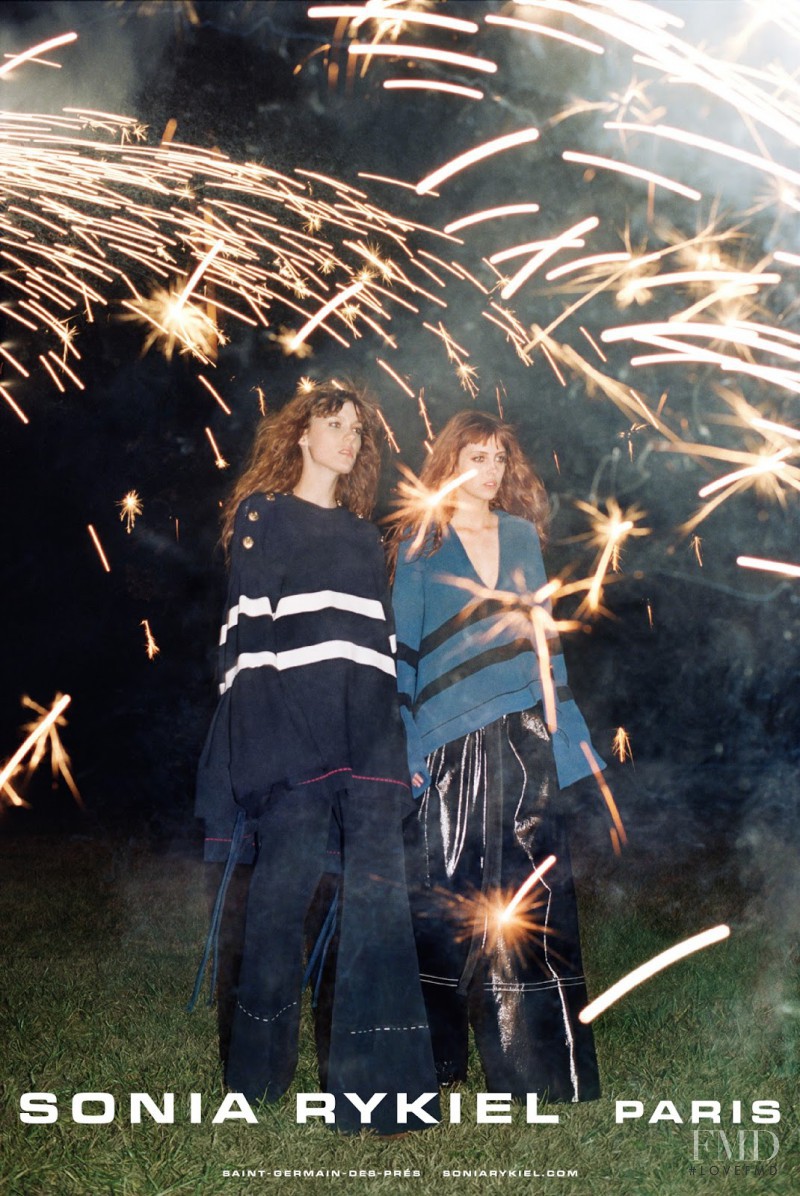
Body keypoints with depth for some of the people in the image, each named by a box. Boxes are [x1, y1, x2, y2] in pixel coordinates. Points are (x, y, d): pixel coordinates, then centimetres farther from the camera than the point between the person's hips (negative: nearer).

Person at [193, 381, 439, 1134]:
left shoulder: (362, 532, 23)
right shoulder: (262, 514, 10)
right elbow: (244, 623, 2)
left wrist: (398, 728, 15)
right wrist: (246, 734, -7)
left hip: (368, 728, 4)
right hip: (288, 725, -4)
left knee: (379, 895, -6)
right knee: (284, 888, -2)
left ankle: (376, 1083, -3)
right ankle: (261, 1071, 17)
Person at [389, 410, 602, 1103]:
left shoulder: (522, 533, 15)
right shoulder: (420, 544, 5)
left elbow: (543, 632, 17)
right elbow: (403, 650, 2)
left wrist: (568, 726, 12)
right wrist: (404, 747, -4)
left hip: (525, 734, 3)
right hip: (453, 741, -2)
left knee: (528, 896, 1)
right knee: (446, 894, -2)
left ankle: (531, 1059, 10)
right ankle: (437, 1052, 14)